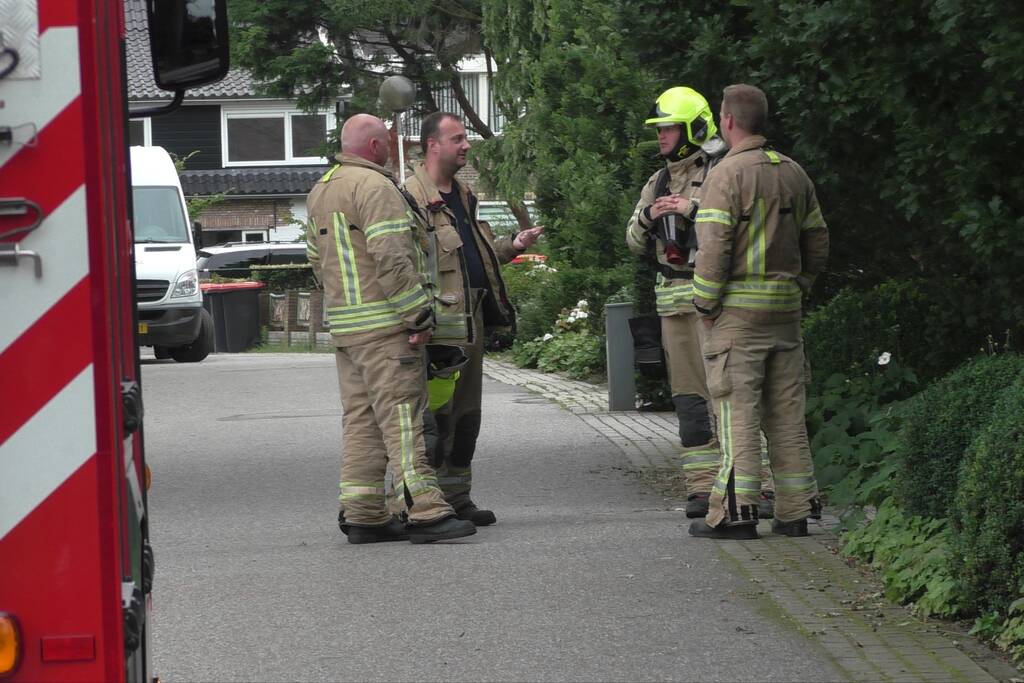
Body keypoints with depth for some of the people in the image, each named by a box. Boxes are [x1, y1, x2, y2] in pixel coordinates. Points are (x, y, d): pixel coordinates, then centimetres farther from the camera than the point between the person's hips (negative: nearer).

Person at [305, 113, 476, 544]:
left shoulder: (320, 192, 17)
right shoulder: (375, 187, -12)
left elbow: (317, 257, 22)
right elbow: (392, 258, -19)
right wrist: (418, 313, -16)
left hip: (343, 325, 9)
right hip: (385, 323, -9)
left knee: (360, 417, 10)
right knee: (402, 414, -11)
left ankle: (362, 514, 9)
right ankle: (424, 511, -15)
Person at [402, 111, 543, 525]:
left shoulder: (463, 196, 20)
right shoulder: (412, 197, -11)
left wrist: (513, 246, 15)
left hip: (472, 319, 9)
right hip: (438, 321, -9)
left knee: (467, 414, 12)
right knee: (437, 413, -7)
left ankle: (458, 498, 19)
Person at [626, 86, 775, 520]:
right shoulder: (658, 183, 18)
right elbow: (634, 243, 17)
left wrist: (694, 209, -22)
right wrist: (648, 216, -4)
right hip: (674, 301, 7)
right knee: (689, 394, 5)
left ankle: (762, 486, -10)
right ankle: (702, 488, 8)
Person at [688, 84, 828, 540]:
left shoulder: (727, 174, -11)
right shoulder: (793, 173, 11)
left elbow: (714, 246, -17)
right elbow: (817, 243, 14)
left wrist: (705, 305, -9)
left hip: (737, 309, -6)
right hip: (785, 310, 6)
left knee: (737, 410, -6)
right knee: (786, 410, 10)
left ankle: (734, 512, -7)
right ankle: (795, 510, 11)